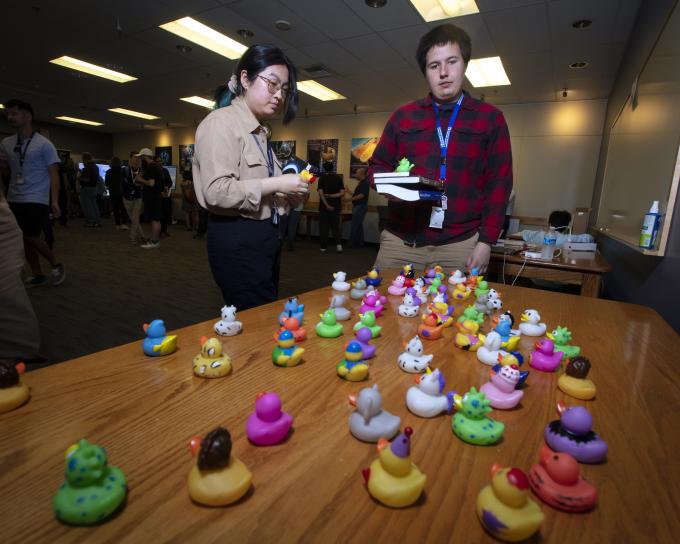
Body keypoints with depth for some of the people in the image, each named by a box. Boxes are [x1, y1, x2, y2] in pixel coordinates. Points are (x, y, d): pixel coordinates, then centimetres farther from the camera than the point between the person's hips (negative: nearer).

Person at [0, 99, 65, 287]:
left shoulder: (44, 144, -6)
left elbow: (53, 175, -9)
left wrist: (54, 202, -17)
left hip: (36, 200, -6)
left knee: (30, 237, -9)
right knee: (25, 239, 8)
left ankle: (56, 265, 11)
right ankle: (37, 275, 17)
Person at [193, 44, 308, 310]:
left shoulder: (258, 131, 20)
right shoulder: (221, 122, -9)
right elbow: (216, 192, -21)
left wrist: (290, 193, 7)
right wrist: (275, 184, -18)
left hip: (264, 236, 9)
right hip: (237, 240, -9)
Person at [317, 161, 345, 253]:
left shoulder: (322, 178, -4)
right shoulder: (338, 178, 3)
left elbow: (320, 192, -14)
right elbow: (342, 193, -5)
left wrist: (327, 205, -16)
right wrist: (331, 196, -6)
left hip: (324, 206, -2)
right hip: (335, 206, 2)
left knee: (323, 227, 7)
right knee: (335, 226, 11)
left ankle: (323, 247, 11)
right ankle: (339, 244, -9)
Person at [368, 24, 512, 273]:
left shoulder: (490, 118, 10)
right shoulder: (403, 115, 13)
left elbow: (499, 183, 6)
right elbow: (377, 166, 17)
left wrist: (486, 241, -4)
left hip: (459, 245, -1)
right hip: (399, 241, 2)